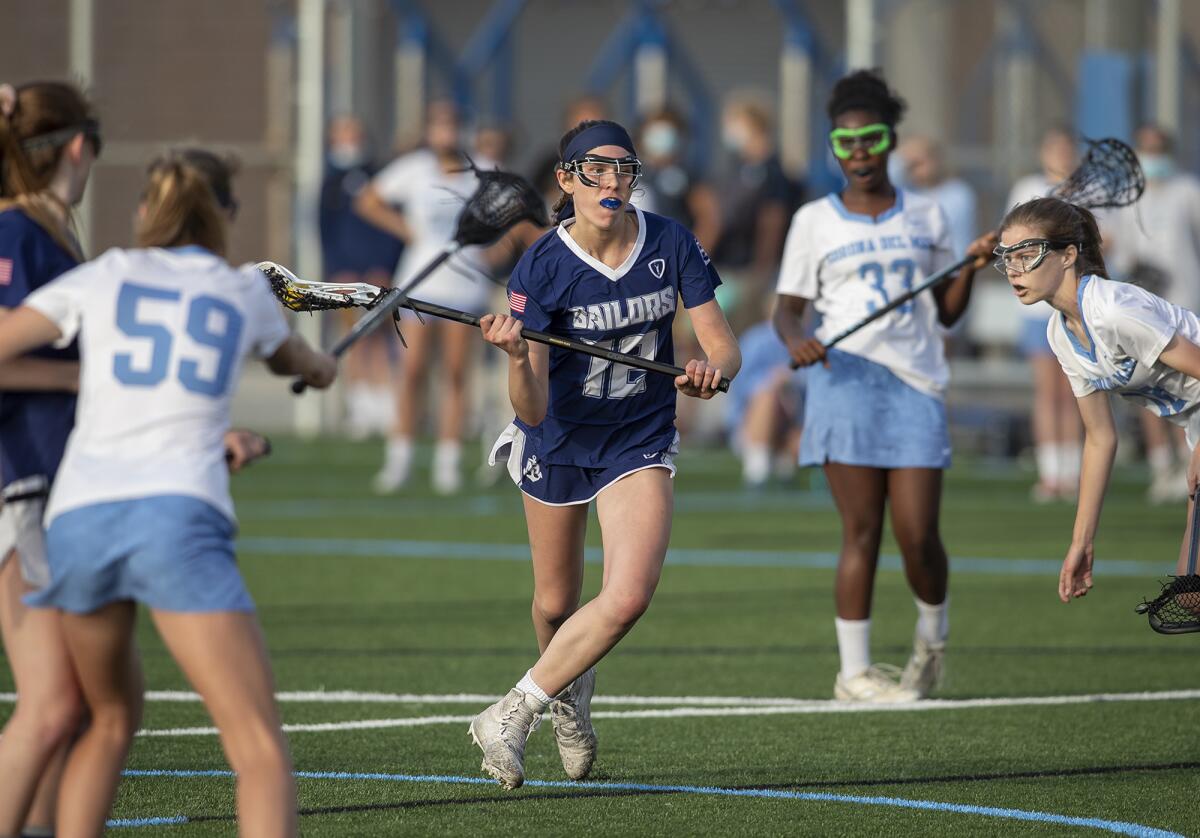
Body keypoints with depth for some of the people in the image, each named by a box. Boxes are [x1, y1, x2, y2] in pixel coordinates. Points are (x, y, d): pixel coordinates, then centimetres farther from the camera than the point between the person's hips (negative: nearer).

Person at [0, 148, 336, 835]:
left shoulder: (105, 276, 16)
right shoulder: (246, 293, 19)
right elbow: (292, 359, 42)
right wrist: (321, 366, 65)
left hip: (78, 517, 3)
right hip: (178, 518, -3)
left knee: (113, 717, 25)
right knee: (261, 747, -8)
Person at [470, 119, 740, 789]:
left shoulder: (672, 244, -12)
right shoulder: (541, 269, -19)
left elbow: (724, 345, -9)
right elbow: (534, 410, -23)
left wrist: (713, 369, -32)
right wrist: (517, 357, -44)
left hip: (641, 439, 1)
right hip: (559, 440, -1)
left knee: (628, 597, -20)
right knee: (557, 606, 12)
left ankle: (513, 715, -6)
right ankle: (572, 696, 47)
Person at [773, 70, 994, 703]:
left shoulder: (926, 218, 14)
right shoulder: (815, 221, 8)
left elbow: (947, 313, 17)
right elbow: (788, 308, 7)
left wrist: (971, 268, -1)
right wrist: (795, 339, -15)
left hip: (916, 384, 2)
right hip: (846, 380, -2)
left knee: (918, 536, -5)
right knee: (861, 533, -5)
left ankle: (933, 638, 22)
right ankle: (854, 670, 2)